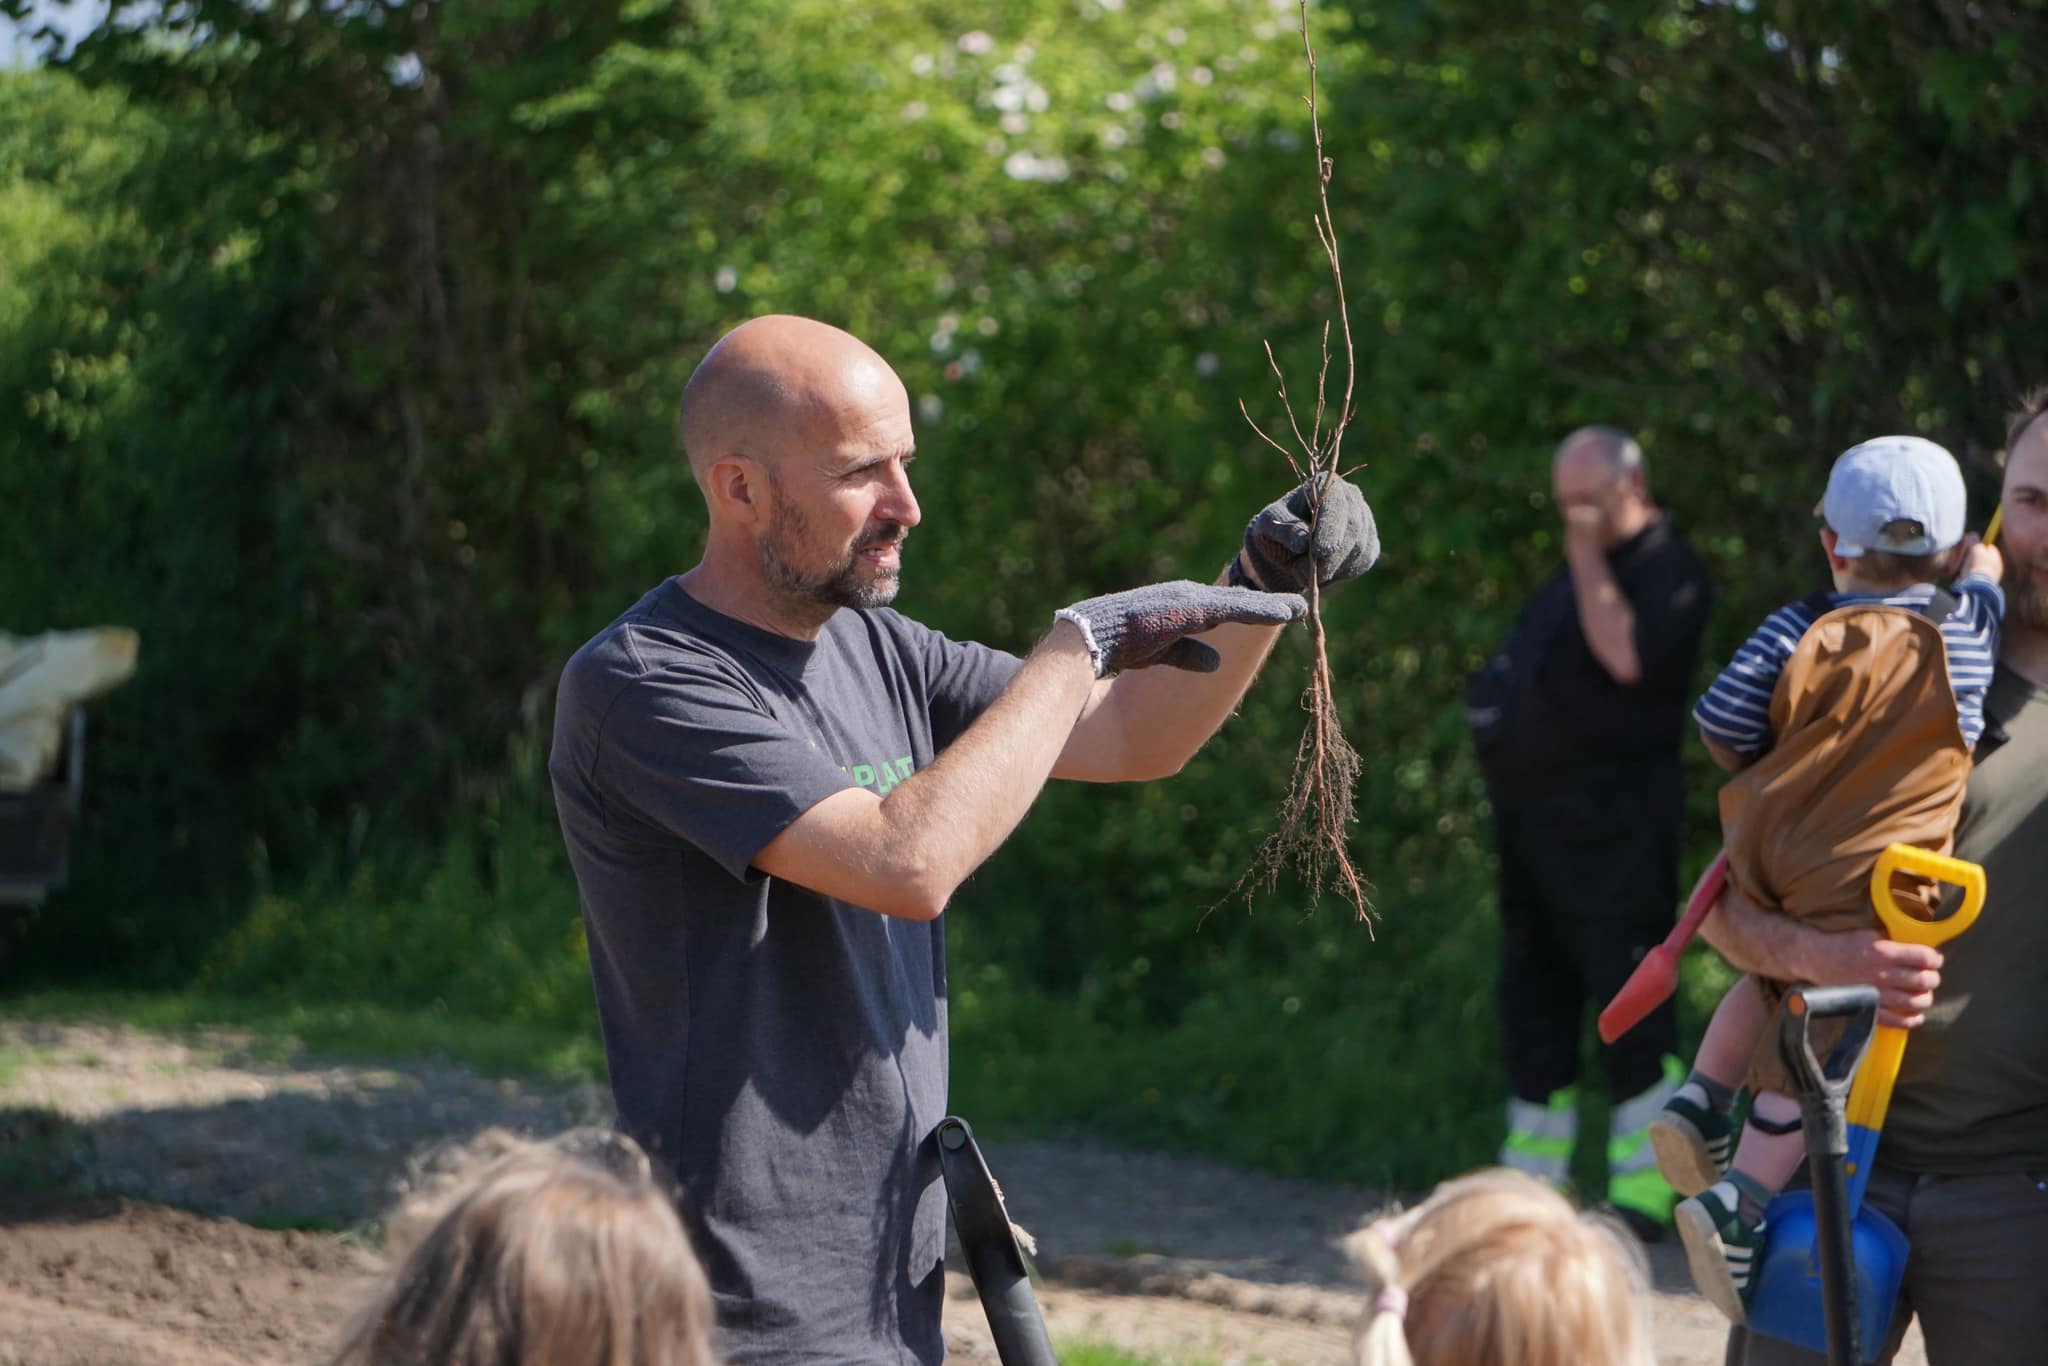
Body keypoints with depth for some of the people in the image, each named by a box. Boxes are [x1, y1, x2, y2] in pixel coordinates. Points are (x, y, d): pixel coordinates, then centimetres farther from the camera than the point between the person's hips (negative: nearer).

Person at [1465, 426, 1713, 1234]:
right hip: (1537, 814, 10)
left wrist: (1589, 559, -16)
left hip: (1611, 824, -10)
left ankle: (1645, 1188, -8)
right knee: (1532, 993, 12)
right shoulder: (1582, 569, 21)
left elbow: (1626, 655, -25)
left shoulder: (1667, 570, -8)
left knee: (1628, 990, -9)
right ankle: (1532, 1177, 19)